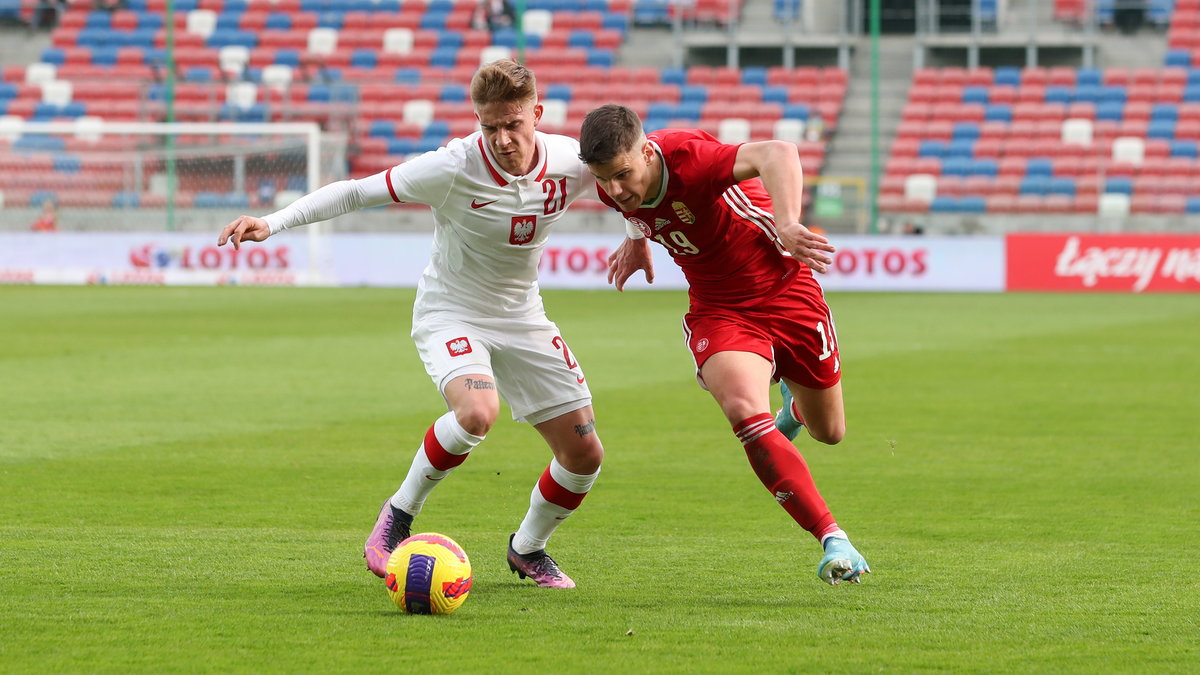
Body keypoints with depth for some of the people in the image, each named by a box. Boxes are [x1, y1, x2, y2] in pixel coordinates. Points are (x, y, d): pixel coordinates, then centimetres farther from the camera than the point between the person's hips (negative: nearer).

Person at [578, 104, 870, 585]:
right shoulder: (614, 187, -13)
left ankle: (797, 405, 54)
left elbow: (778, 154, -52)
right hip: (717, 310, 3)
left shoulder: (689, 158, -33)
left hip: (788, 292, -3)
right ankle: (831, 538, -25)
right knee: (744, 411, -28)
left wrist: (787, 224, -67)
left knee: (828, 431, 14)